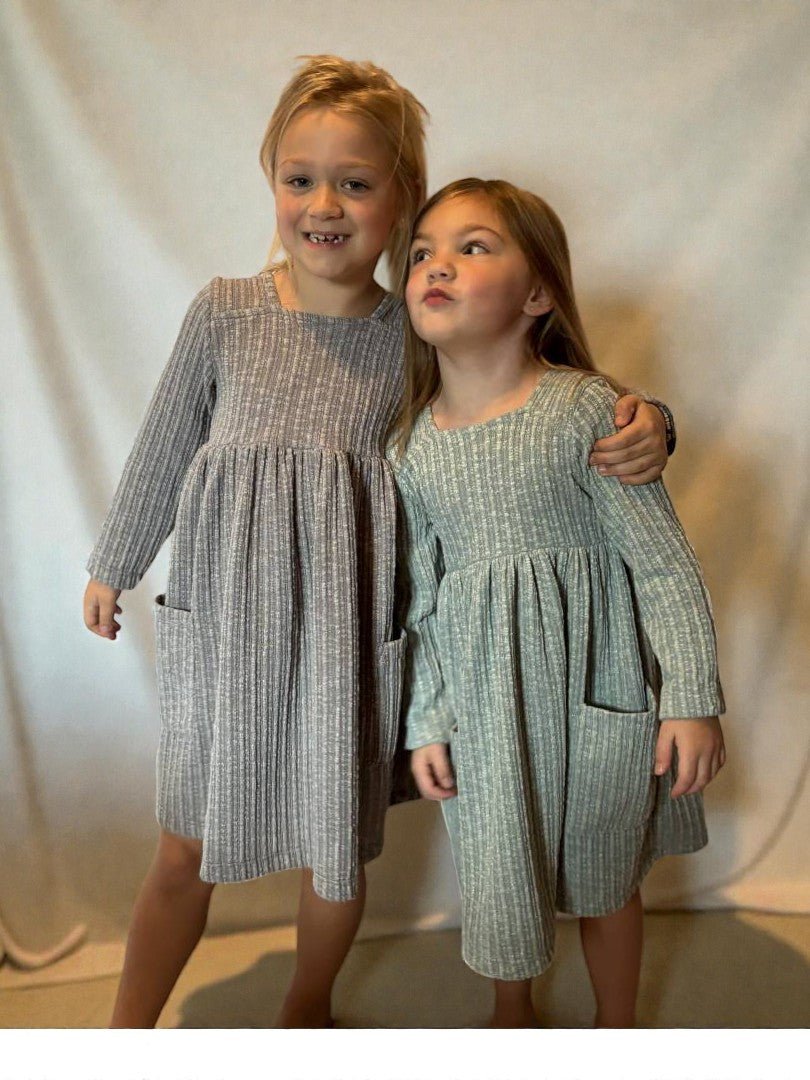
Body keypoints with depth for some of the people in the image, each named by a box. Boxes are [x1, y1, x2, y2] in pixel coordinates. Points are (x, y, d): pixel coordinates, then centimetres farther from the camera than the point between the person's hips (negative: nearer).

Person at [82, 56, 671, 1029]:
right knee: (186, 851, 15)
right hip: (223, 621, 1)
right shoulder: (225, 312, -5)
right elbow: (163, 446, 6)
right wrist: (114, 566, 17)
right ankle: (127, 1033, 43)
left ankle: (306, 1008, 50)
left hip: (349, 632, 0)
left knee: (337, 851, 17)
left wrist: (640, 422, -20)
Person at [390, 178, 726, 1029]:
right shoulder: (410, 447, -2)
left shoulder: (586, 407, -13)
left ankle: (617, 1028, 47)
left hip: (597, 683, -2)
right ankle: (511, 1019, 49)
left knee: (602, 878, 17)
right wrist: (426, 722, 3)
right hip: (483, 698, 3)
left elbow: (665, 563, -10)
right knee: (499, 875, 17)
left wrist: (691, 700, -11)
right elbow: (422, 599, 4)